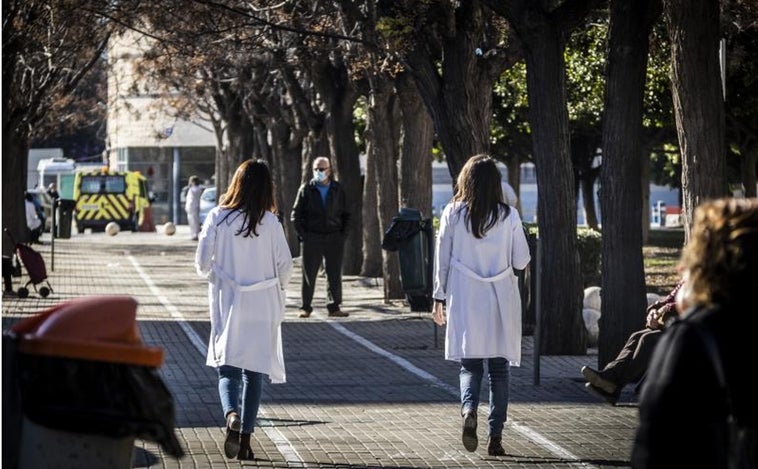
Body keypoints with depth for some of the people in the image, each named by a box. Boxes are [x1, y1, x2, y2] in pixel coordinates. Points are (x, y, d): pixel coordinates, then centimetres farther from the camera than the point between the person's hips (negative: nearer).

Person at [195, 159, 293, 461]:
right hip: (262, 306, 0)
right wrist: (276, 288, 17)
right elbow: (285, 266, -4)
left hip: (226, 303, 0)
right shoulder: (270, 222, -7)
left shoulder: (217, 218, -6)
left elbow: (203, 261, -5)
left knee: (227, 368, 8)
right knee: (254, 371, 9)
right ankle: (245, 437, 8)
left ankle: (231, 415, -21)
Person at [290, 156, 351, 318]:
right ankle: (305, 307, 6)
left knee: (335, 274, 2)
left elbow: (346, 214, 14)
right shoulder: (306, 189, 3)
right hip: (311, 238, -2)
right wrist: (302, 234, -5)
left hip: (334, 238, 2)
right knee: (309, 274, 1)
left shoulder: (338, 189, 9)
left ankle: (334, 307, 8)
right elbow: (296, 214, 4)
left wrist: (343, 234, 2)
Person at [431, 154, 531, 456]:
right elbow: (521, 261, -1)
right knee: (499, 367, 8)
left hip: (464, 302, 0)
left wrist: (439, 299, 10)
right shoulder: (508, 216, -5)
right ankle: (496, 436, 5)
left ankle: (469, 409, -20)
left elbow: (442, 260, 1)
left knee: (469, 364, 9)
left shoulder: (452, 214, -3)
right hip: (500, 302, 0)